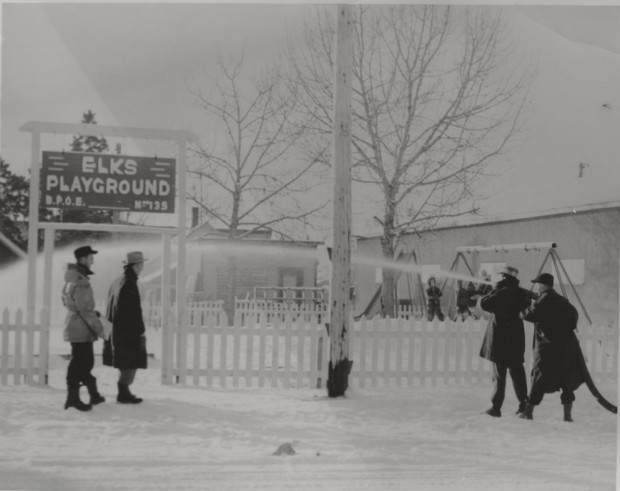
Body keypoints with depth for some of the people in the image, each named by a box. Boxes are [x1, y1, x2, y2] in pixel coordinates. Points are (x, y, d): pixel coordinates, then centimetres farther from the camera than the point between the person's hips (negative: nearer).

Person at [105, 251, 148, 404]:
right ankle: (123, 393, -2)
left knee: (126, 365, 16)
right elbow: (134, 311, -19)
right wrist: (140, 331, -14)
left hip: (116, 331, 10)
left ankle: (124, 392, 21)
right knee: (131, 364, -4)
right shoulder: (129, 284, -16)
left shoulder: (117, 282, 15)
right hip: (128, 332, -10)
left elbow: (111, 308, 21)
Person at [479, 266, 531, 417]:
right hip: (516, 338, 6)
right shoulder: (521, 294, 6)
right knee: (517, 372, 13)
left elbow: (484, 304, -13)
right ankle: (524, 403, 15)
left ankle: (496, 406, -2)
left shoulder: (501, 292, -15)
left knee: (499, 374, -3)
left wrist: (494, 290, -2)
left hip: (500, 338, -6)